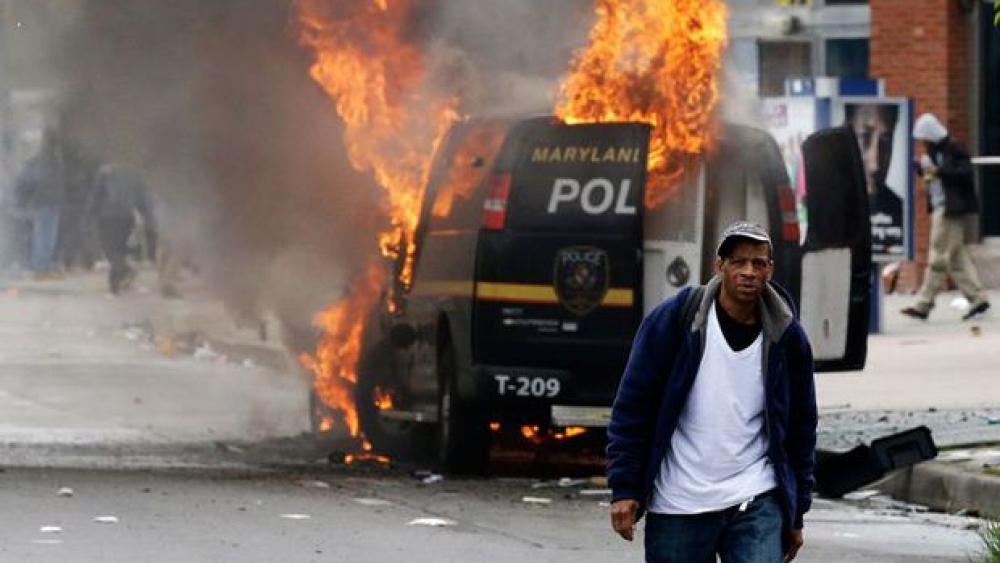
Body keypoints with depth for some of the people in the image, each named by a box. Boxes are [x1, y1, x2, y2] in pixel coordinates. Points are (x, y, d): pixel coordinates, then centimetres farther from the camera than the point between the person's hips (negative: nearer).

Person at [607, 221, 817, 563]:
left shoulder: (787, 339, 3)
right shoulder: (673, 320, -4)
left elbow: (801, 428, 12)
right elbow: (633, 405, -2)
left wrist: (796, 514, 13)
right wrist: (624, 489, -6)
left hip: (757, 506, 1)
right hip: (678, 509, -1)